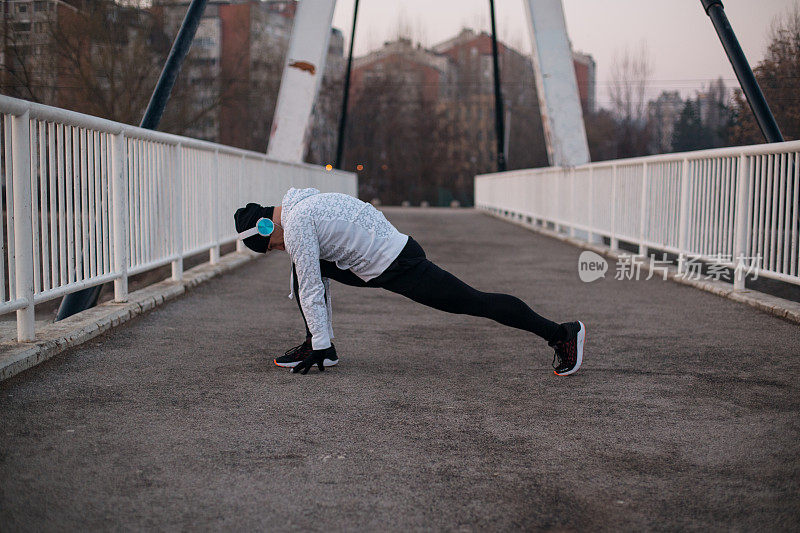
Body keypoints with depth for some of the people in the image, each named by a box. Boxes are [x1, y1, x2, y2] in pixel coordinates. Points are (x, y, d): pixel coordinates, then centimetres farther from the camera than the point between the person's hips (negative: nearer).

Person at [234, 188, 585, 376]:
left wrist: (320, 346, -11)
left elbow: (311, 290, -17)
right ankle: (317, 348, 14)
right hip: (377, 264, 10)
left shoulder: (295, 225, -15)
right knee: (306, 266, 12)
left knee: (473, 302, -5)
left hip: (398, 267, -10)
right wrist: (321, 338, 28)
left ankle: (561, 333, 2)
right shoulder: (301, 206, 16)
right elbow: (316, 279, 25)